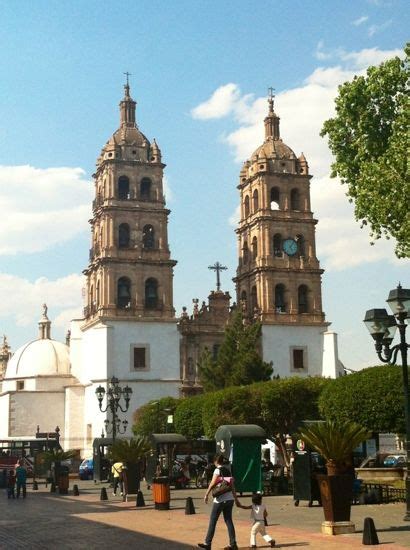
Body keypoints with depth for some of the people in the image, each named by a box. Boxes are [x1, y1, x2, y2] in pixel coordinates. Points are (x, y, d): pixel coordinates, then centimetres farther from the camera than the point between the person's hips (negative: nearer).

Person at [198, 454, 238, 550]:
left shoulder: (218, 470, -6)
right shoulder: (228, 470, 13)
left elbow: (212, 483, -15)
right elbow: (232, 486, 15)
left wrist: (206, 494, -9)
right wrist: (236, 499, 20)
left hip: (220, 499, -6)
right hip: (230, 498, 7)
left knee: (213, 521, 1)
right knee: (228, 521, 9)